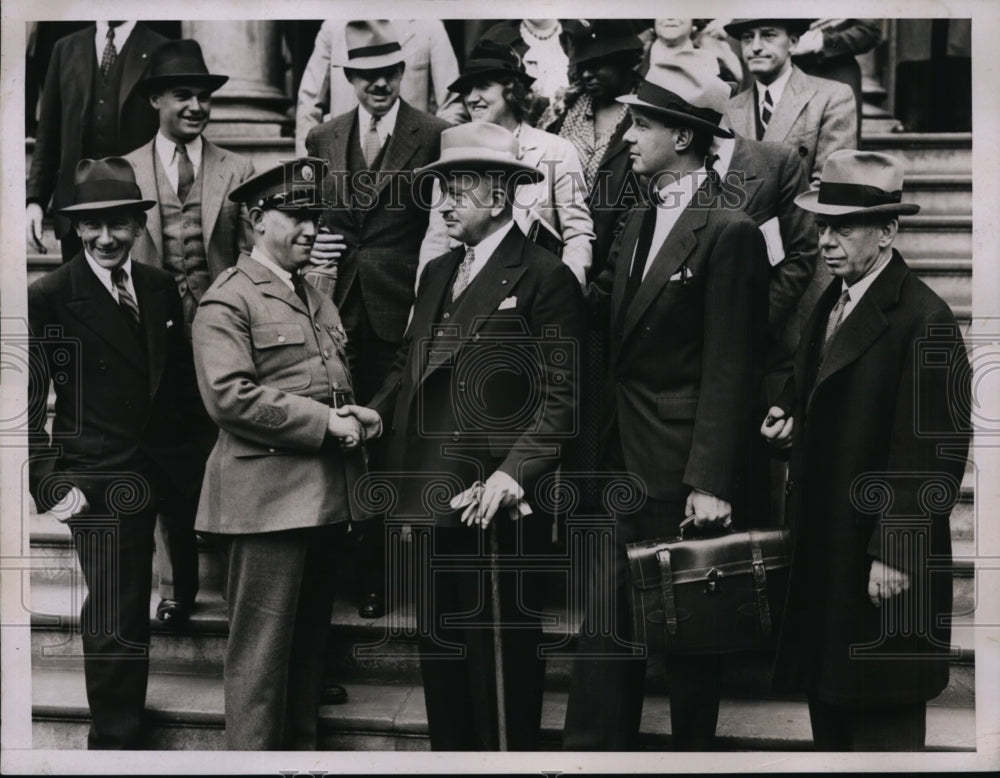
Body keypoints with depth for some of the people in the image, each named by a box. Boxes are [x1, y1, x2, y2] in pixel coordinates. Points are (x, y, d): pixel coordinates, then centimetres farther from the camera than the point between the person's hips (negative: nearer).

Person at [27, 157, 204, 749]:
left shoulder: (161, 288, 9)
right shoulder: (48, 298, -7)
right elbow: (31, 404, -8)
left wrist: (188, 450, 9)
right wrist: (50, 484, -14)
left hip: (167, 471, 4)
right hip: (101, 485, -4)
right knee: (116, 624, 0)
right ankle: (118, 743, 12)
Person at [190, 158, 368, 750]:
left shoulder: (317, 299, 20)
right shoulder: (227, 301, -7)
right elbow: (228, 396, -18)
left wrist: (354, 421, 9)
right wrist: (324, 422, -17)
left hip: (325, 496, 8)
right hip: (269, 496, -8)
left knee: (311, 640, 15)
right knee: (263, 646, -4)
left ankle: (301, 750, 25)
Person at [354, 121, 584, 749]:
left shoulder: (544, 278, -8)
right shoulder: (438, 273, 17)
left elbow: (560, 398, -13)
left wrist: (512, 474, -22)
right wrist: (380, 412, 2)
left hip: (495, 502, -8)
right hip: (431, 493, 8)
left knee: (502, 654, 0)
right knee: (439, 646, 15)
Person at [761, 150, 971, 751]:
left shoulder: (925, 320, -16)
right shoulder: (831, 304, 12)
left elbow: (932, 451, -18)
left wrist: (894, 554, -19)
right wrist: (790, 422, 4)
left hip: (883, 566, -9)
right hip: (823, 553, 9)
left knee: (882, 723, -1)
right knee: (828, 702, 15)